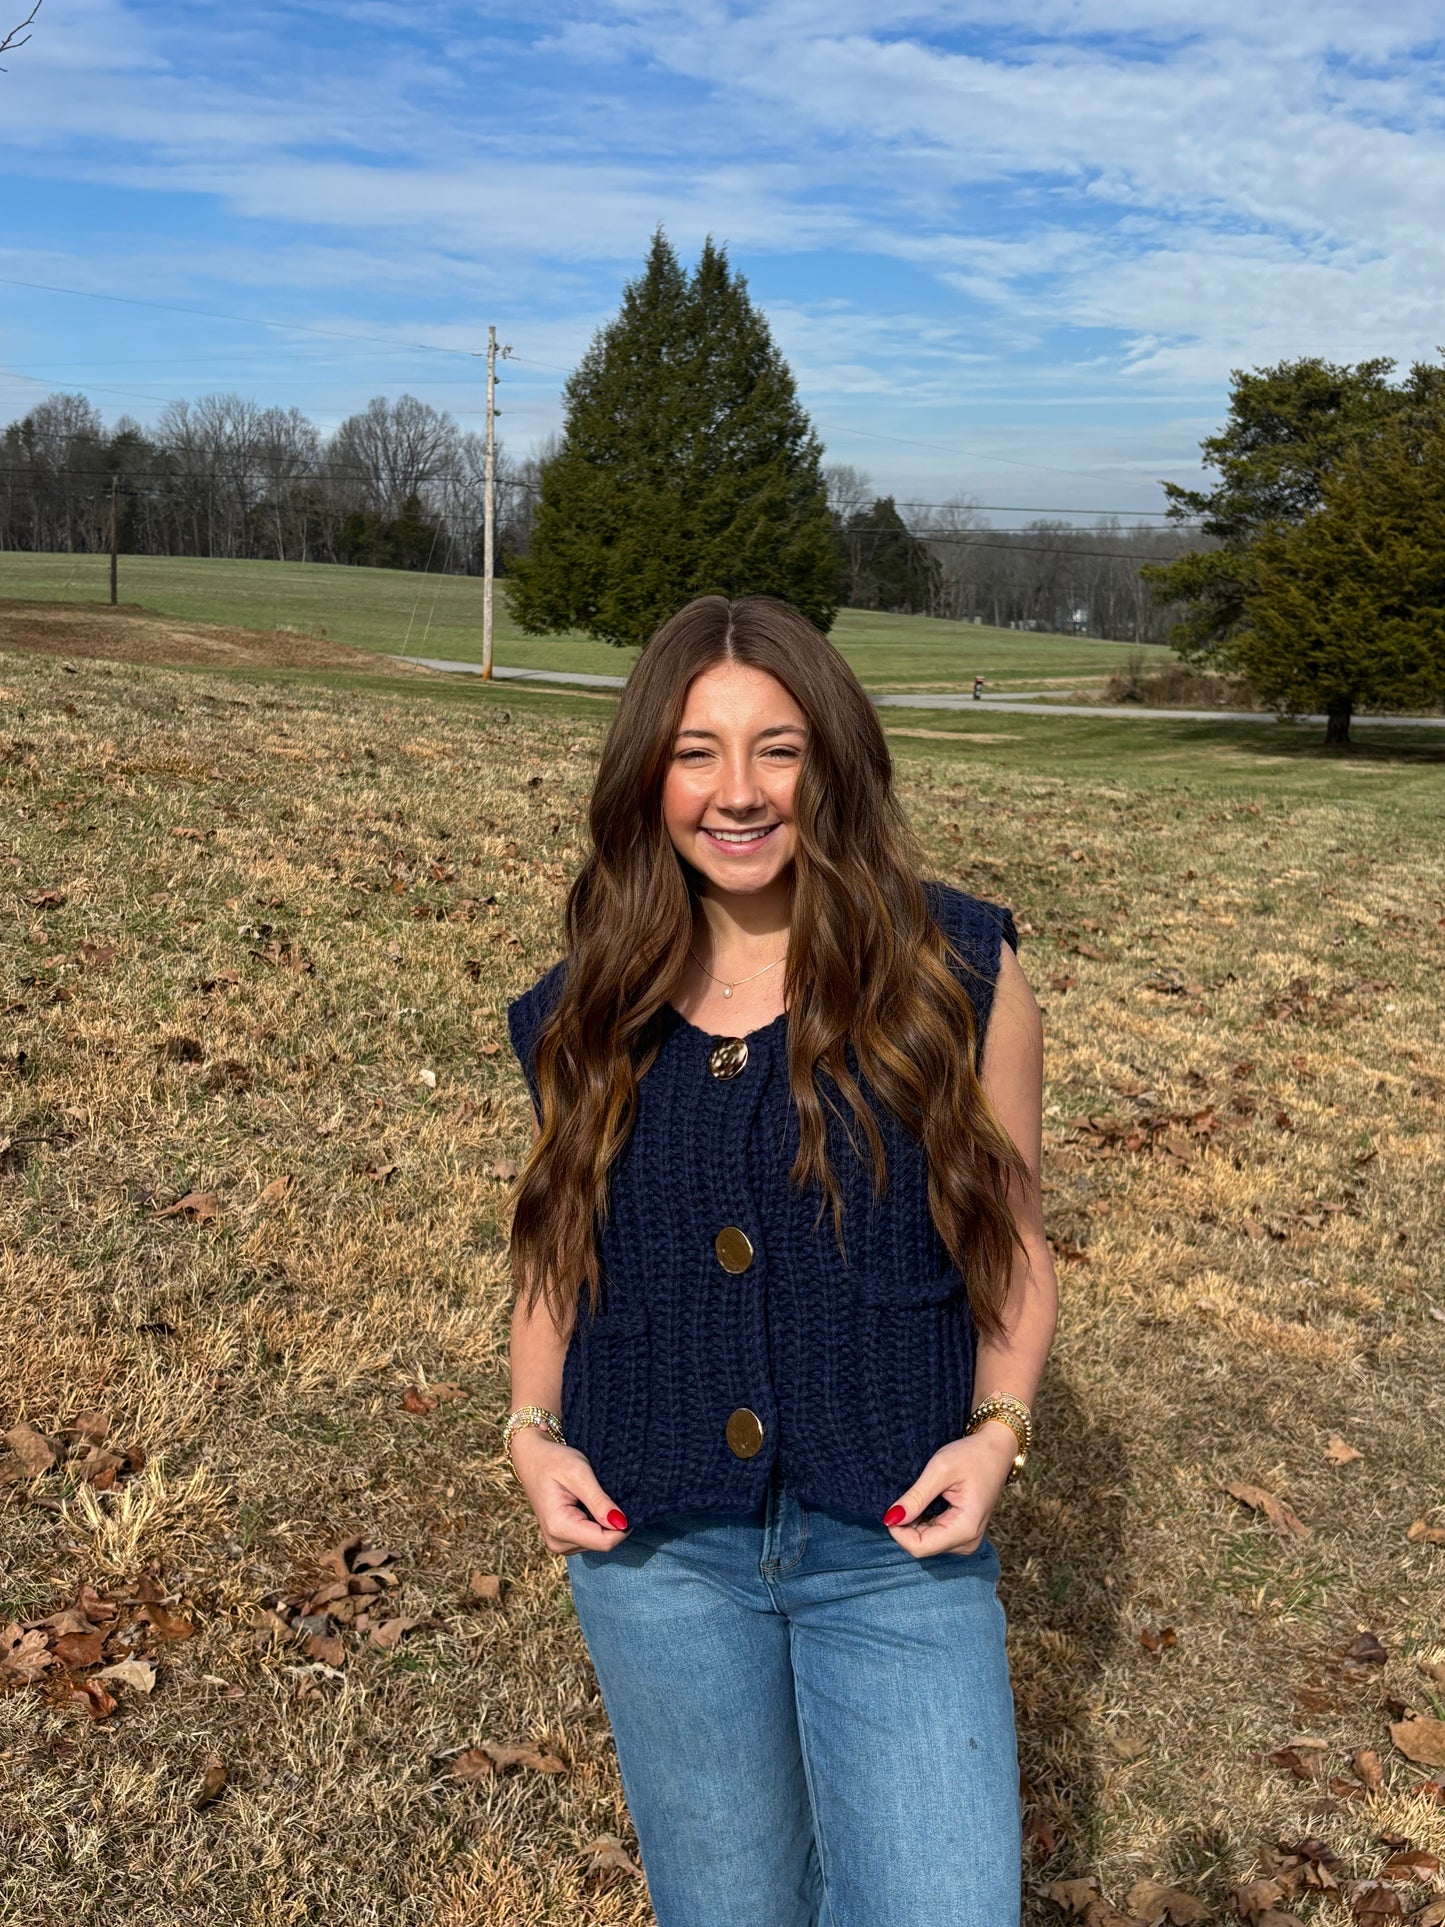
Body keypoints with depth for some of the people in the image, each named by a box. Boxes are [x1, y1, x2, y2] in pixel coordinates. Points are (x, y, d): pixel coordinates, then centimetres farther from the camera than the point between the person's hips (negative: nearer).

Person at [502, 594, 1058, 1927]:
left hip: (895, 1540, -2)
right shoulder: (593, 1013, 0)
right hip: (656, 1546, 2)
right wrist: (533, 1429, -3)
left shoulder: (954, 974, -7)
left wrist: (997, 1428, -13)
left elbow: (1013, 1243, 1)